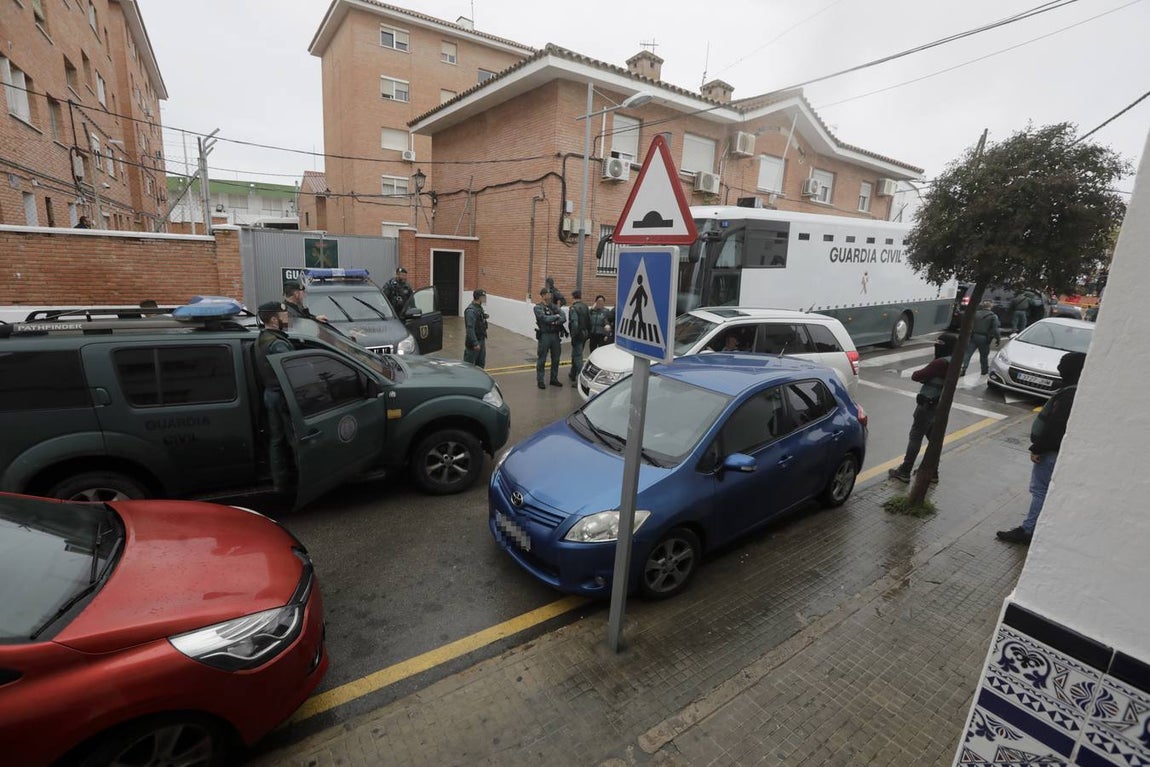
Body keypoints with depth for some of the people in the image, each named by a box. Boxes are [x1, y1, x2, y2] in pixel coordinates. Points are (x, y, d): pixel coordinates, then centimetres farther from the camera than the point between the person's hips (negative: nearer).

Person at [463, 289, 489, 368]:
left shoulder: (479, 307, 10)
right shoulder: (471, 310, -21)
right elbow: (470, 328, -25)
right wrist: (475, 343, -27)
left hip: (481, 340, 10)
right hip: (474, 341, -9)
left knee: (481, 364, 17)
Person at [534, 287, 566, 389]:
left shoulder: (554, 306, 10)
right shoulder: (538, 307, -5)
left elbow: (563, 317, -1)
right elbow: (545, 318, -19)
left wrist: (557, 322, -20)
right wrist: (556, 316, -7)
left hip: (555, 335, 6)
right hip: (544, 335, -6)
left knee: (556, 359, 13)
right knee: (542, 359, 1)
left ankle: (554, 379, 26)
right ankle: (540, 381, 11)